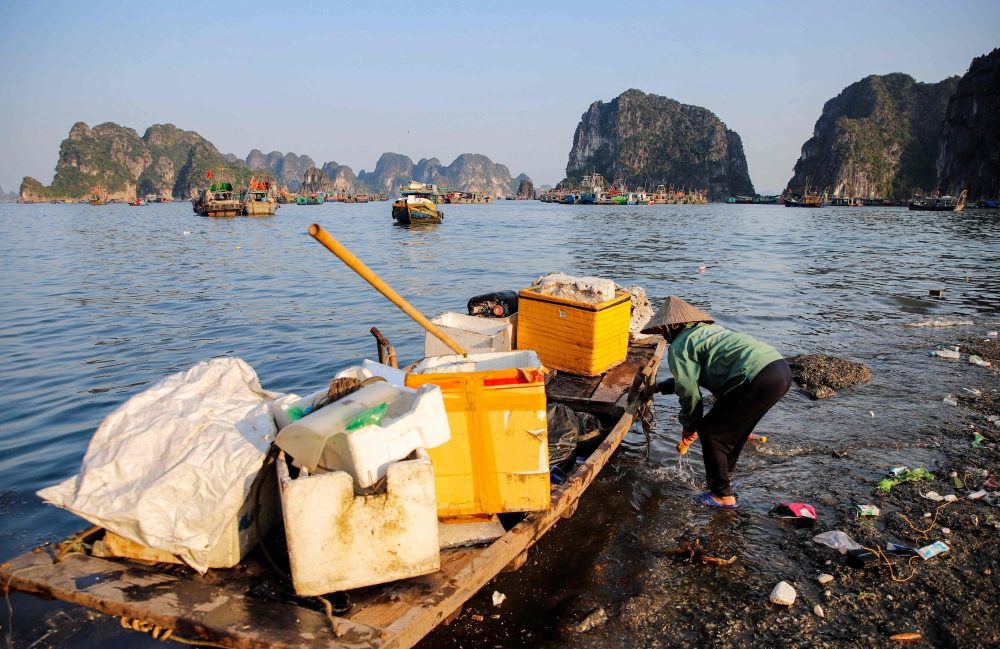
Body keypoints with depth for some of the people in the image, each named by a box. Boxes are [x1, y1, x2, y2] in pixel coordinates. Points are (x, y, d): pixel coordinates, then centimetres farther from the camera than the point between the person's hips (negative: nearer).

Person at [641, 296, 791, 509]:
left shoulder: (679, 346, 2)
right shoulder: (705, 330, 30)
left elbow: (689, 391, 3)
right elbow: (691, 377, 42)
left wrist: (689, 427, 19)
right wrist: (659, 387, 50)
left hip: (759, 378, -9)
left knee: (710, 431, 5)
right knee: (734, 429, 27)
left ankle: (723, 495, 14)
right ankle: (724, 478, 42)